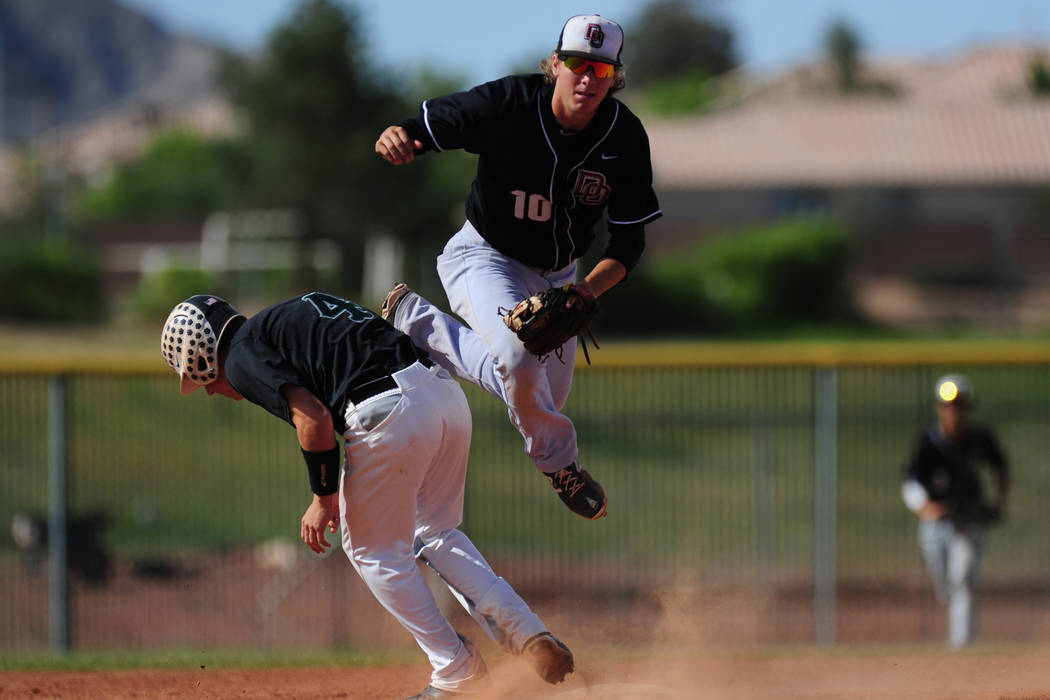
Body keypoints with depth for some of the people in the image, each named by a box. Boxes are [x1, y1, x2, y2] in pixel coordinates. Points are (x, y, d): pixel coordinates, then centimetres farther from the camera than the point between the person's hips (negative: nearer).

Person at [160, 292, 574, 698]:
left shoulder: (242, 358, 3)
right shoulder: (293, 314, 31)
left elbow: (314, 419, -10)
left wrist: (323, 497, 0)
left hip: (389, 413, -8)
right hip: (449, 393, 8)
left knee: (374, 551, 13)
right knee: (434, 532, 26)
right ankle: (528, 633, 13)